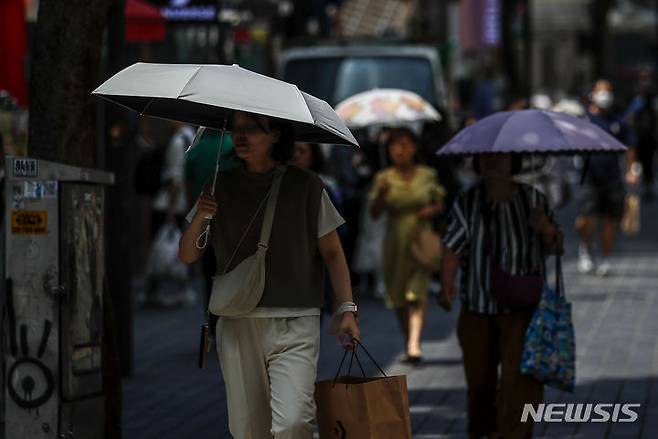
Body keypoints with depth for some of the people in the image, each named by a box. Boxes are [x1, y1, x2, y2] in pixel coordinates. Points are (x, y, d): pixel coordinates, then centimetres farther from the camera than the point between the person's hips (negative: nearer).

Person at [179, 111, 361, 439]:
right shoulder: (221, 188, 8)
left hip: (295, 326, -3)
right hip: (237, 325, 3)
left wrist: (346, 309, -5)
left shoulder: (305, 186, 1)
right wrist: (198, 219, -11)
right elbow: (187, 256, 8)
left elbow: (332, 254, 5)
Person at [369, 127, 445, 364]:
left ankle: (415, 344, -27)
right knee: (398, 297, 9)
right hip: (395, 241, 2)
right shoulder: (384, 178, 3)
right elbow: (374, 213, -2)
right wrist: (381, 194, -21)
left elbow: (440, 204, 15)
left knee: (416, 293, -16)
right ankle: (409, 341, 26)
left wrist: (431, 211, -7)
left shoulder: (427, 176, 4)